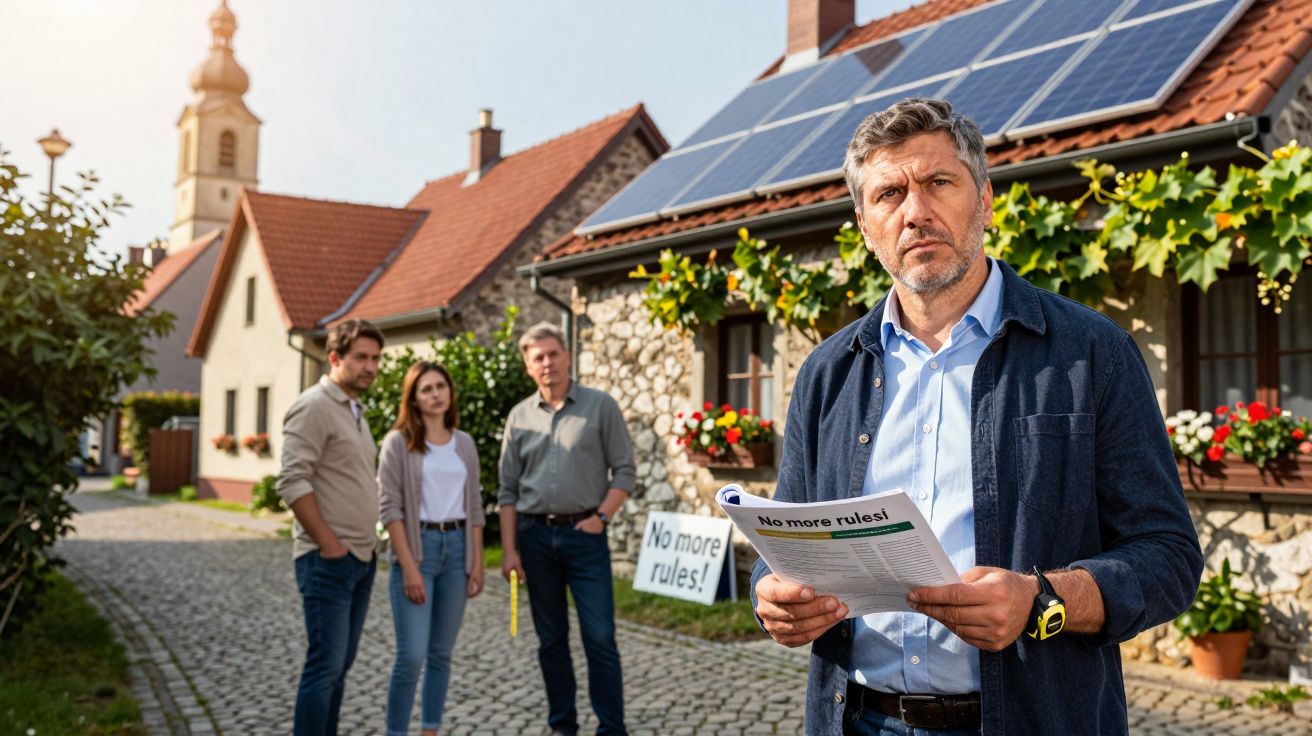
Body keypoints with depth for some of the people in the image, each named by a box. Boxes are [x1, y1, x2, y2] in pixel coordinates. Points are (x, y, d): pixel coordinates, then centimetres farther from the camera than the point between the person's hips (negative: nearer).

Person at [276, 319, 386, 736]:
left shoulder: (355, 411, 17)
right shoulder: (315, 407, -11)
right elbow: (292, 482, -19)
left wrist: (368, 538, 15)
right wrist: (329, 543, -18)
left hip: (361, 557, 9)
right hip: (328, 559, -9)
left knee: (341, 663, 13)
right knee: (326, 664, -7)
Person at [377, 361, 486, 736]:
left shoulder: (464, 443, 11)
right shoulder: (398, 442, -3)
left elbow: (474, 507, 13)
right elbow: (389, 507, -9)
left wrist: (477, 562, 6)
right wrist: (409, 567, -15)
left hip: (456, 547, 5)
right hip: (417, 546, -4)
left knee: (441, 653, 9)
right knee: (412, 655, -9)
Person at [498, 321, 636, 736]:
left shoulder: (600, 406, -1)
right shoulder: (520, 416, 7)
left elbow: (624, 471, -1)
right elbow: (508, 490, 7)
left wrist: (601, 517, -12)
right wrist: (509, 549, 1)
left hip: (585, 534, -3)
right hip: (535, 535, 3)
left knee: (600, 638, -4)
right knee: (551, 639, 11)